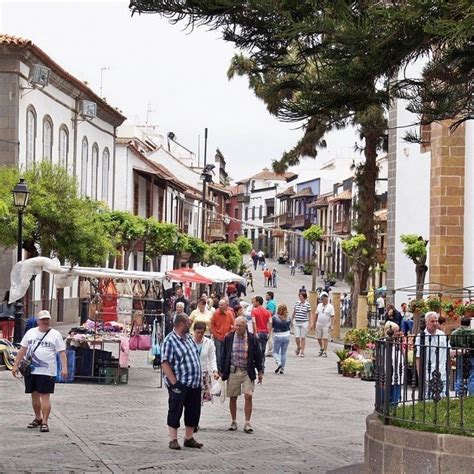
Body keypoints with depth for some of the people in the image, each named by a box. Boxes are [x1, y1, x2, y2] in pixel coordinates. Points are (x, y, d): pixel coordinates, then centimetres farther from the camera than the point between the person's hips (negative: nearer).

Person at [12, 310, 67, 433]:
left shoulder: (55, 335, 0)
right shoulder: (30, 332, 11)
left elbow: (62, 352, -4)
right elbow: (22, 350, 14)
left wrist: (64, 367, -15)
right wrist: (16, 365, 9)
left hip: (47, 371, -4)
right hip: (31, 371, 4)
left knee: (45, 396, -8)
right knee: (34, 395, 13)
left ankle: (45, 422, -7)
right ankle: (38, 418, 29)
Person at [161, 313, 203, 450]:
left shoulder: (189, 337, 12)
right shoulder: (170, 340, -12)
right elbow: (165, 363, -16)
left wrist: (199, 379, 17)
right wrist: (174, 382, -21)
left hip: (194, 383, 8)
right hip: (180, 384, -8)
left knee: (194, 411, 11)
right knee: (175, 411, 0)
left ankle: (189, 438, 22)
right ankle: (173, 440, 6)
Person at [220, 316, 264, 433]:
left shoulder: (252, 339, 0)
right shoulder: (229, 338, 2)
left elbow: (258, 356, 6)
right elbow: (224, 355, 7)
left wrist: (260, 372, 6)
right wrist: (222, 371, 7)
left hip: (247, 372, -1)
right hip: (233, 371, 1)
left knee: (248, 396, -9)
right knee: (233, 397, 6)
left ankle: (247, 423, -3)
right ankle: (234, 422, 19)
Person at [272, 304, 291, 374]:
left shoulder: (274, 317, -11)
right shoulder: (288, 318, -4)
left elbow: (271, 326, -3)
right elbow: (289, 326, 6)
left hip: (277, 336, -3)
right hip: (286, 336, 3)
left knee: (275, 352, 11)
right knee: (283, 353, 10)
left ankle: (278, 363, -14)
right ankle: (282, 368, 11)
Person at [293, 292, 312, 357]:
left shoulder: (307, 305, -6)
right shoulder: (296, 303, 4)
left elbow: (309, 314, 0)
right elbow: (294, 312, 14)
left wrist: (310, 323, -4)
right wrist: (292, 320, 16)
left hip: (304, 323, -3)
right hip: (296, 322, 3)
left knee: (303, 337, 3)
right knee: (297, 337, -1)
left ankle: (302, 352, 12)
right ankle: (298, 347, 29)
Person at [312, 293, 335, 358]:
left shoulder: (330, 307, -5)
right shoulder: (319, 305, 9)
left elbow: (332, 316, -8)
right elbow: (317, 315, 15)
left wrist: (331, 325, -16)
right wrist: (314, 323, 15)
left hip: (326, 325, -5)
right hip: (319, 325, 5)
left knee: (325, 339, -5)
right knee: (318, 338, 10)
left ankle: (325, 352, 0)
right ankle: (321, 348, 33)